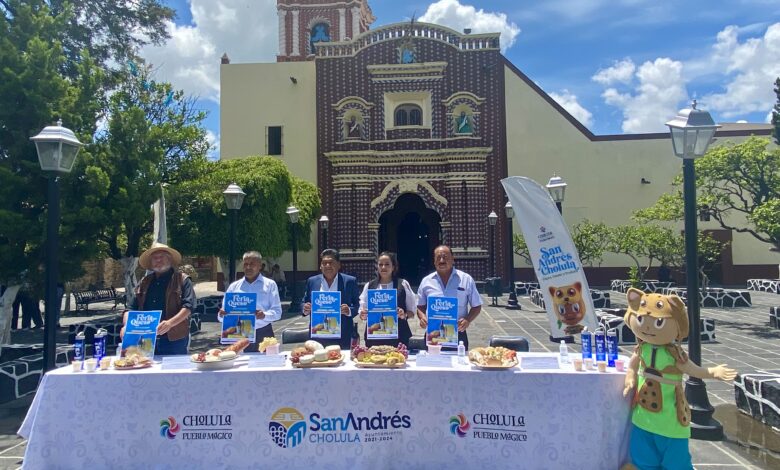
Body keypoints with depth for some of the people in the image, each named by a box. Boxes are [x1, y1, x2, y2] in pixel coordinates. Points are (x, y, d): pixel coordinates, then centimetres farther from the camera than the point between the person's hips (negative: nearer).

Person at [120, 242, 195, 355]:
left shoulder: (182, 280, 1)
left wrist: (170, 323, -23)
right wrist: (126, 326, -4)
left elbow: (188, 306, -10)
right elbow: (132, 308, 15)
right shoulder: (144, 282, 16)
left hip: (174, 339, -4)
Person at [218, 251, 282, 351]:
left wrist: (264, 315, -21)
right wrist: (221, 314, -13)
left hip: (263, 334, -1)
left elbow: (277, 312, -1)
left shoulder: (270, 284, 4)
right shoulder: (234, 286, 10)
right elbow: (224, 312, 10)